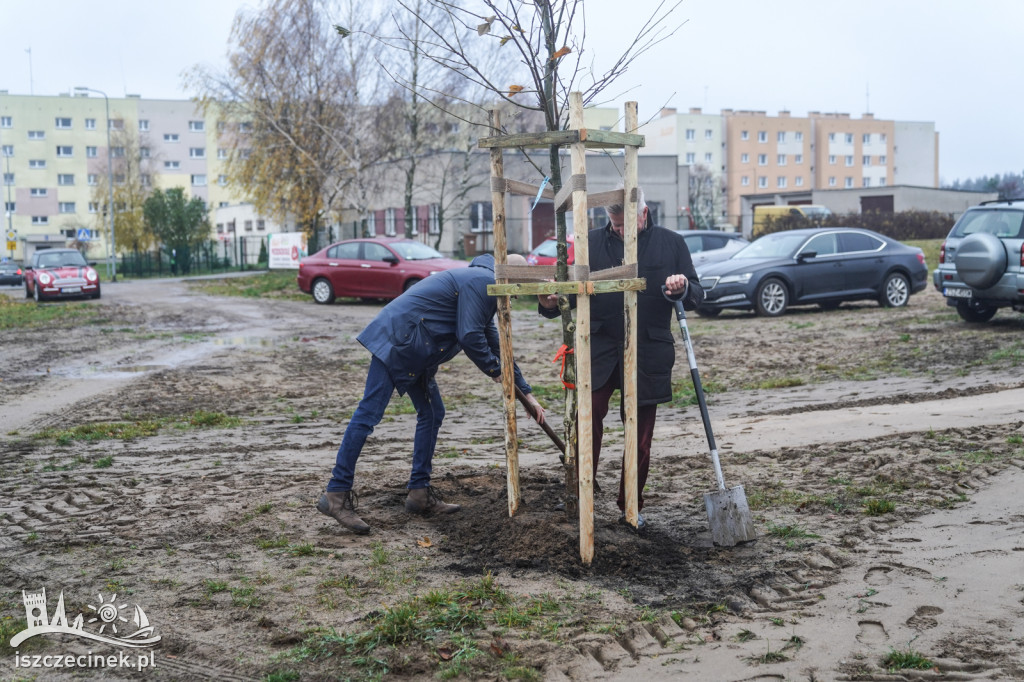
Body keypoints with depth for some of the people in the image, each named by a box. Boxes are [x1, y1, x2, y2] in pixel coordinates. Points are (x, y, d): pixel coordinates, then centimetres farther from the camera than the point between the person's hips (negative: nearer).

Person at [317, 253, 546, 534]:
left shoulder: (483, 286, 24)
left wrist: (526, 393, 30)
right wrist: (494, 370, -1)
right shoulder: (481, 281, -10)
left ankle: (420, 494, 17)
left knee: (432, 413, 12)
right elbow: (469, 337, -18)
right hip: (396, 339, -11)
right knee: (369, 414, -11)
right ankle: (336, 495, -10)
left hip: (414, 352, 11)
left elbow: (495, 346, 30)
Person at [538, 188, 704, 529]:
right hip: (600, 348, 0)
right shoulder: (592, 242, 8)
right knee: (588, 415, -18)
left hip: (647, 354, 1)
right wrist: (551, 304, -11)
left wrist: (683, 289, -15)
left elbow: (696, 296, 9)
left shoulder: (671, 243, 8)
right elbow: (574, 289, 11)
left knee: (640, 432, 6)